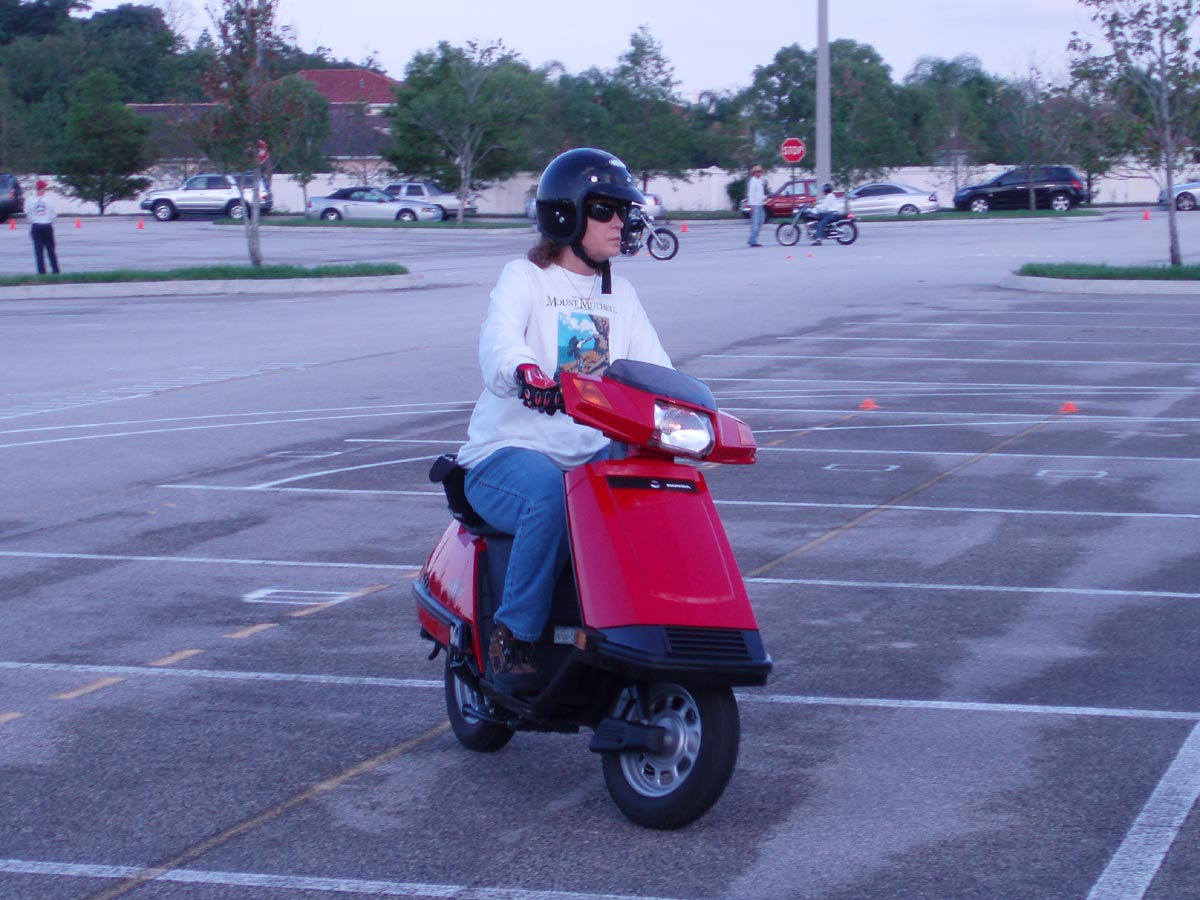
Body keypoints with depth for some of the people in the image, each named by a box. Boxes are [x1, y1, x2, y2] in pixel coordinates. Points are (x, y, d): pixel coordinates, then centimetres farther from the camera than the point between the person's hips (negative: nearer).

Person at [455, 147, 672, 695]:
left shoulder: (621, 296, 19)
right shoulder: (524, 279, 1)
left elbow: (653, 367, 6)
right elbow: (498, 339, -22)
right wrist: (524, 373, -46)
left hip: (594, 452, 5)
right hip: (509, 454, -5)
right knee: (550, 496, -37)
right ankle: (513, 636, -23)